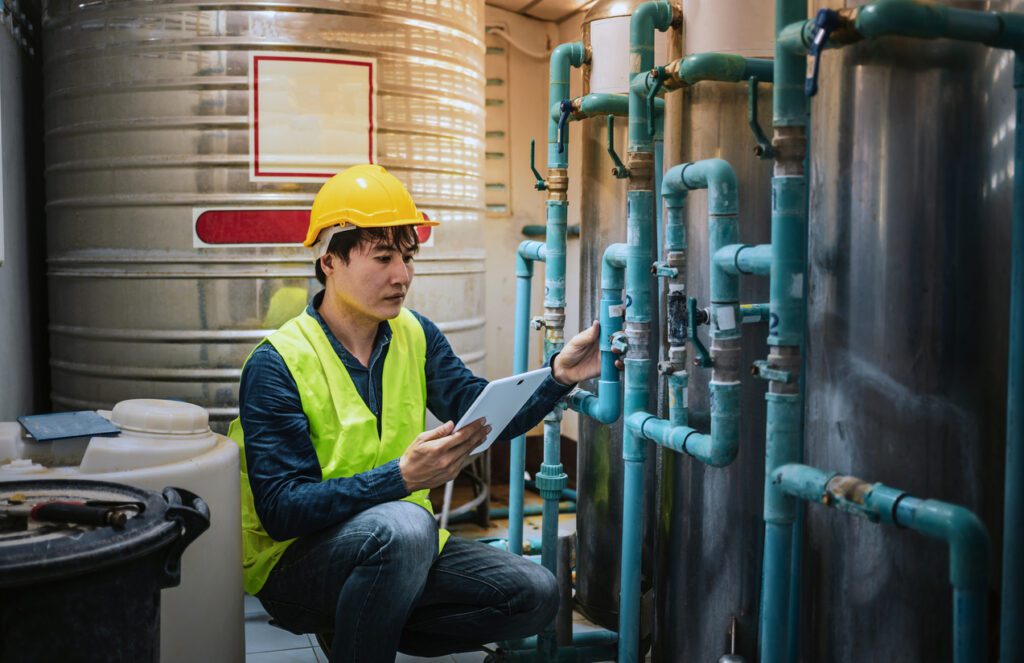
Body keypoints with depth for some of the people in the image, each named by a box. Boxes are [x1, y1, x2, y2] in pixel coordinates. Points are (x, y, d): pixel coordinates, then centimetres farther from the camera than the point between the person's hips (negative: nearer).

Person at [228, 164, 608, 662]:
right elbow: (281, 510, -22)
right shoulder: (276, 364, -15)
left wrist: (558, 377, -18)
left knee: (534, 594, -9)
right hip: (296, 564, -6)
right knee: (403, 525, -36)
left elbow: (485, 421, -2)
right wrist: (401, 477, -33)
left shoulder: (415, 335, 3)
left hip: (400, 546, 7)